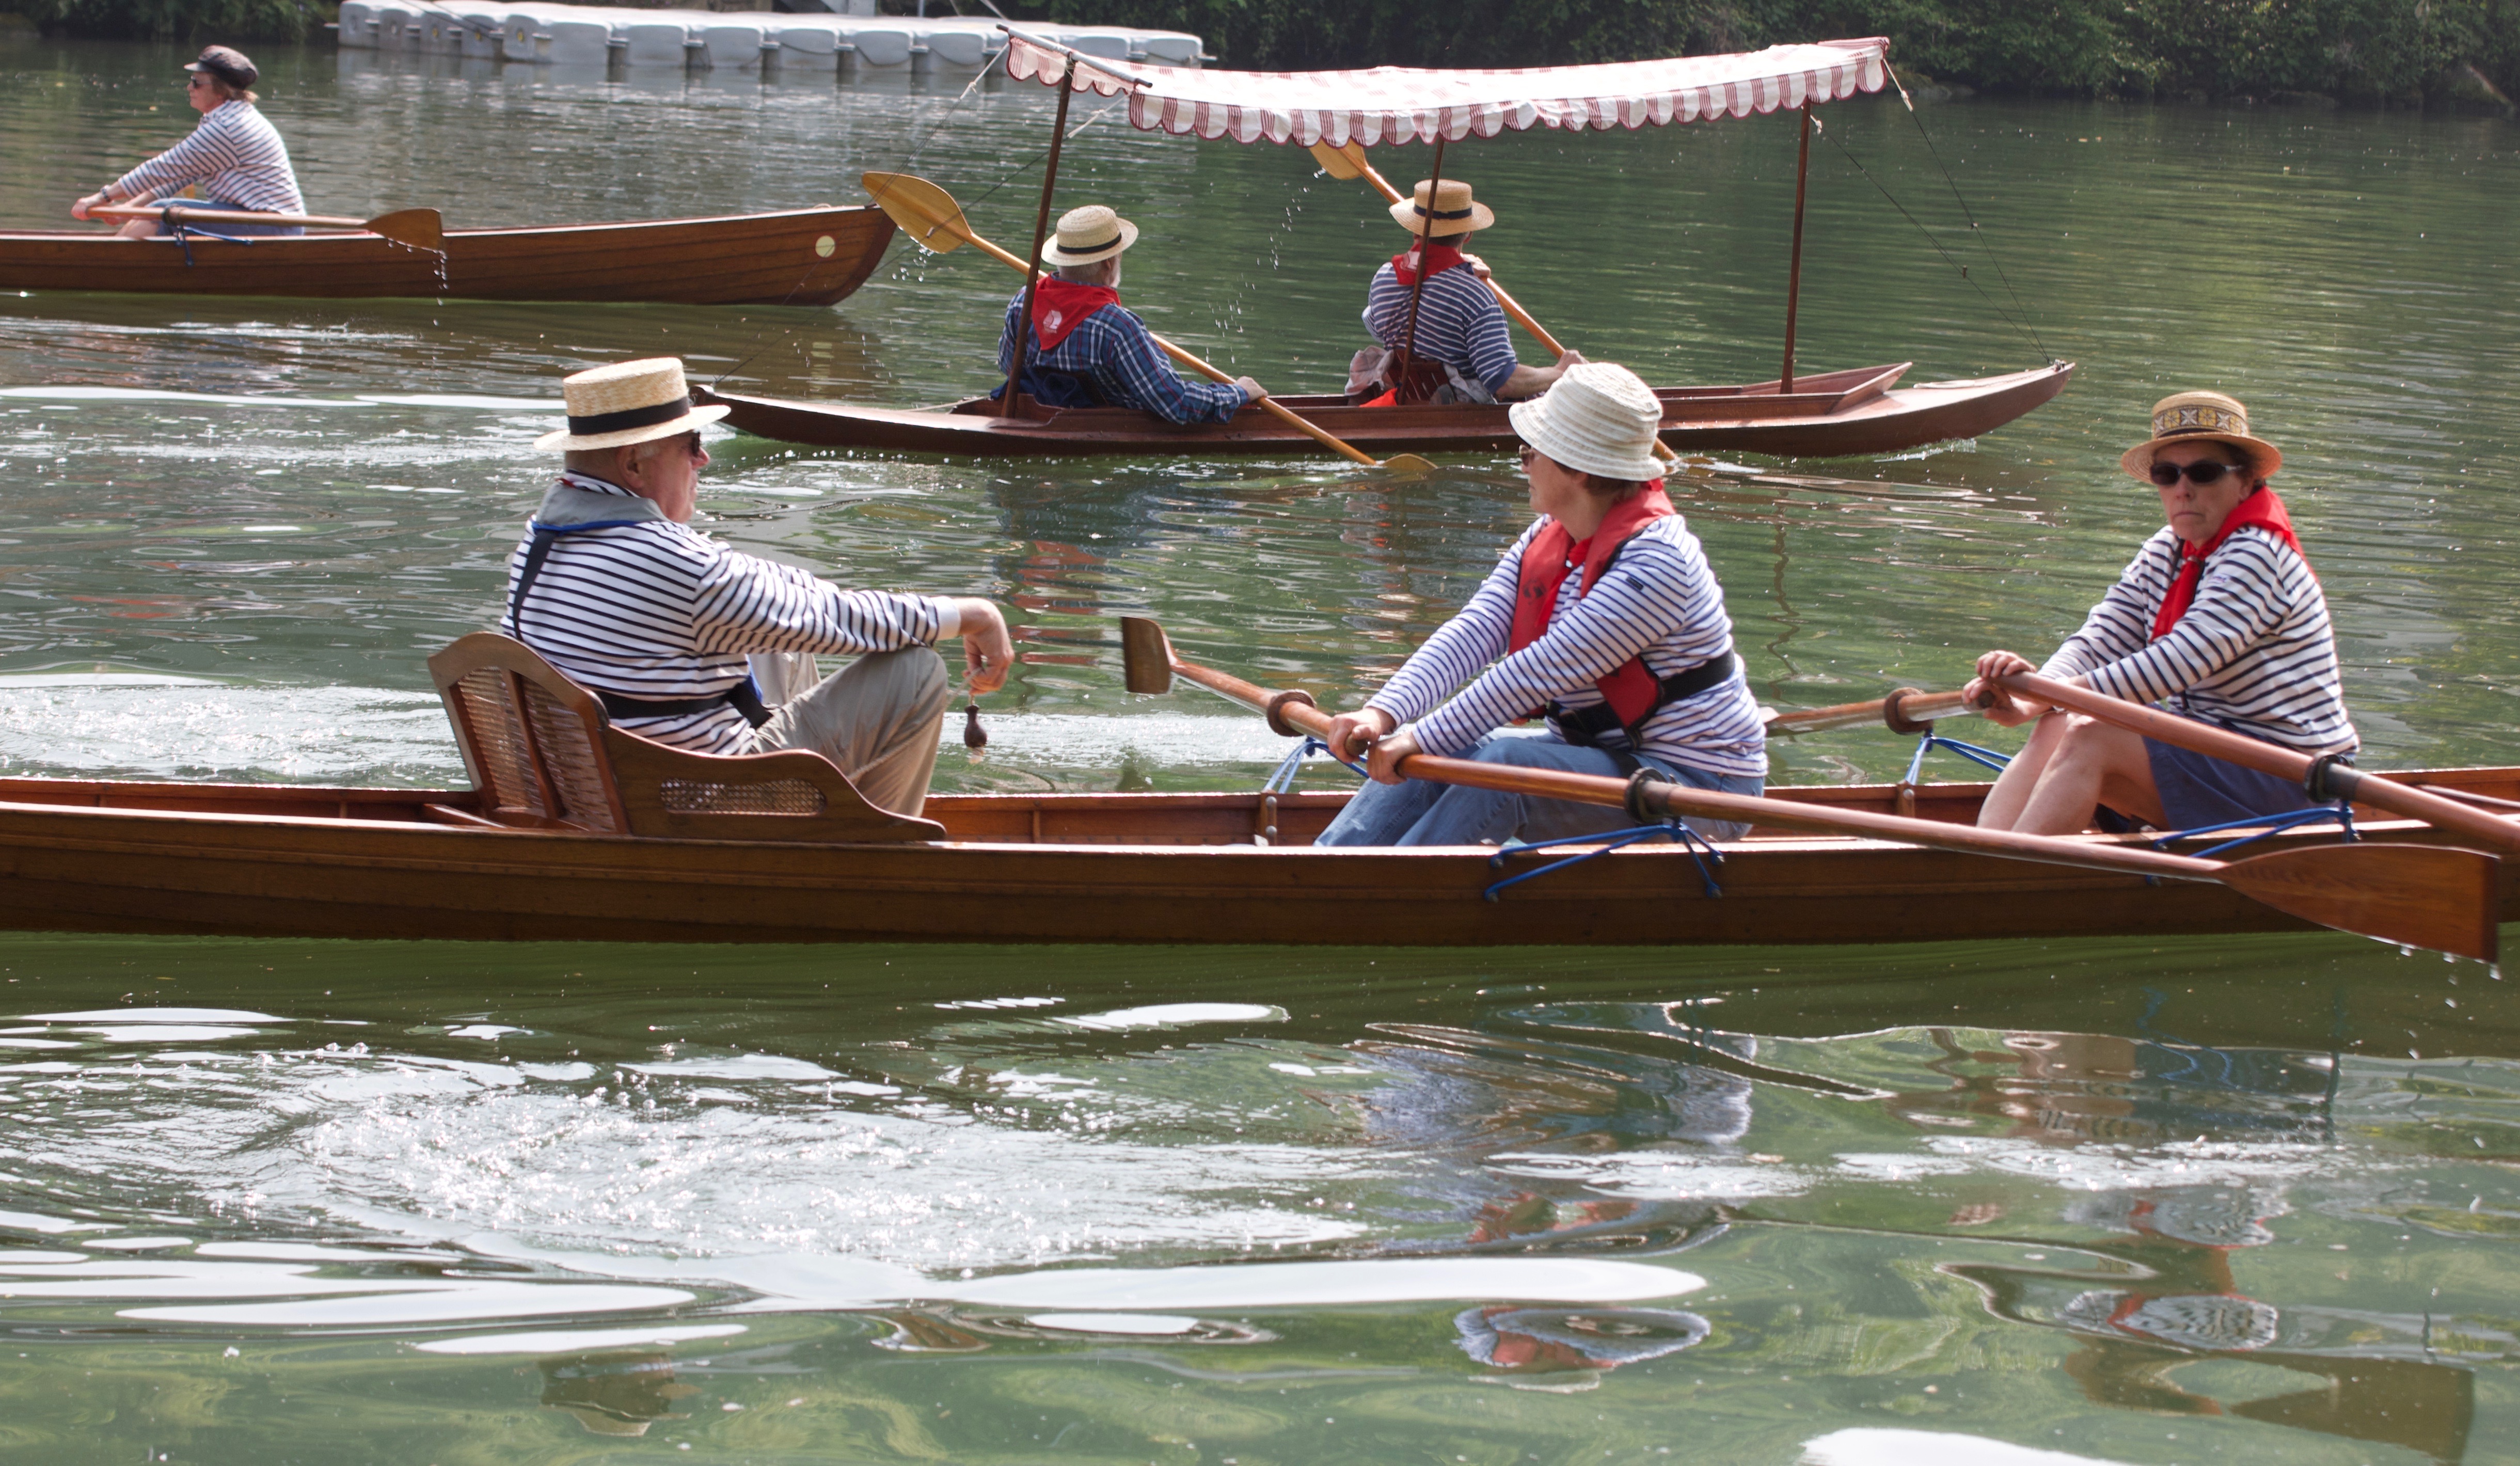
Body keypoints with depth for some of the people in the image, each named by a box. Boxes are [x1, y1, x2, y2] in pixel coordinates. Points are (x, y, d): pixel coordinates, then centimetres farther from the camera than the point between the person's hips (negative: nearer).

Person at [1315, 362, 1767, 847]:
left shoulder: (1653, 561, -23)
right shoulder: (1549, 537, 5)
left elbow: (1545, 670, -28)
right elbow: (1474, 632, -6)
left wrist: (1422, 739, -28)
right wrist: (1383, 713, -22)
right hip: (1598, 755, 8)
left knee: (1503, 767, -30)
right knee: (1434, 760, -10)